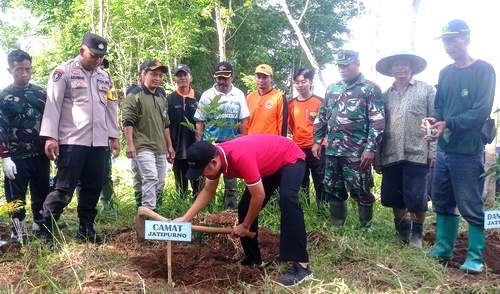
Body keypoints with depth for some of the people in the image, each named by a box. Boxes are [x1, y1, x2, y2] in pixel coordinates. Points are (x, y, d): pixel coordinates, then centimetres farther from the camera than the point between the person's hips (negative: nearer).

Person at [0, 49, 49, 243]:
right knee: (16, 198, 4)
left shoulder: (41, 93, 7)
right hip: (17, 158, -3)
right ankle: (19, 235, 15)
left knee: (42, 195, 12)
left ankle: (41, 229, 26)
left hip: (41, 155, 3)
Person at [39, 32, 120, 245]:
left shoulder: (104, 77, 17)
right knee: (64, 188, -4)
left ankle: (86, 229, 21)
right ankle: (46, 231, 8)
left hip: (99, 142, 6)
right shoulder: (64, 72, -1)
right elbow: (53, 105, -6)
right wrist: (50, 136, -13)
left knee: (93, 187, 9)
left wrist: (114, 136, 15)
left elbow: (110, 107, 19)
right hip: (71, 141, -6)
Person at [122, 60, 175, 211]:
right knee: (151, 179, -18)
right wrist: (130, 144, -19)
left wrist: (169, 145, 21)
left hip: (160, 148, 7)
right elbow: (127, 122, -11)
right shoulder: (134, 95, -4)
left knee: (160, 183, 8)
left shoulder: (161, 95, 17)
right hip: (142, 147, -7)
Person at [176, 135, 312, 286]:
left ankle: (301, 265, -29)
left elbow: (259, 196, -31)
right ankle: (253, 258, 17)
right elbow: (208, 191, 0)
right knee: (244, 207, 2)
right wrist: (185, 218, -8)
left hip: (291, 159, -8)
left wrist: (245, 226, -16)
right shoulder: (214, 157, -14)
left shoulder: (240, 157, -41)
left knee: (287, 200, -32)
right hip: (268, 166, 8)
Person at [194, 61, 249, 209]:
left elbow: (243, 122, 6)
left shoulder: (239, 95, 4)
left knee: (231, 179, 10)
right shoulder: (207, 95, 1)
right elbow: (200, 122, 2)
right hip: (210, 145, -1)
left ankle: (231, 209, 20)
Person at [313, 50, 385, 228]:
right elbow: (322, 117, 19)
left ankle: (366, 228, 15)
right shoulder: (332, 89, 15)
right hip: (332, 151, 6)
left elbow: (377, 122, -10)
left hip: (357, 152, -6)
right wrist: (318, 140, 12)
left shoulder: (370, 89, -3)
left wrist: (371, 148, -16)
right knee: (333, 191, 12)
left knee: (361, 192, 0)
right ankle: (336, 226, 25)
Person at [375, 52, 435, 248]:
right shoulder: (386, 95, 15)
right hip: (391, 155, 4)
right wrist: (378, 154, 8)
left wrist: (433, 151, -8)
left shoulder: (426, 89, 6)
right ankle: (401, 229, 30)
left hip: (417, 154, -3)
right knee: (393, 198, 10)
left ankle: (417, 231, 22)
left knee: (416, 198, -1)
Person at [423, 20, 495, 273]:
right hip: (444, 149, 7)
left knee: (470, 207, 1)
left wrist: (447, 124, -22)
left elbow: (481, 112, -15)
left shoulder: (484, 70, -6)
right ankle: (442, 249, 28)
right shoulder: (445, 73, 13)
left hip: (468, 151, -6)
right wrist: (434, 120, -6)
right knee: (442, 202, 14)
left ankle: (475, 258, 14)